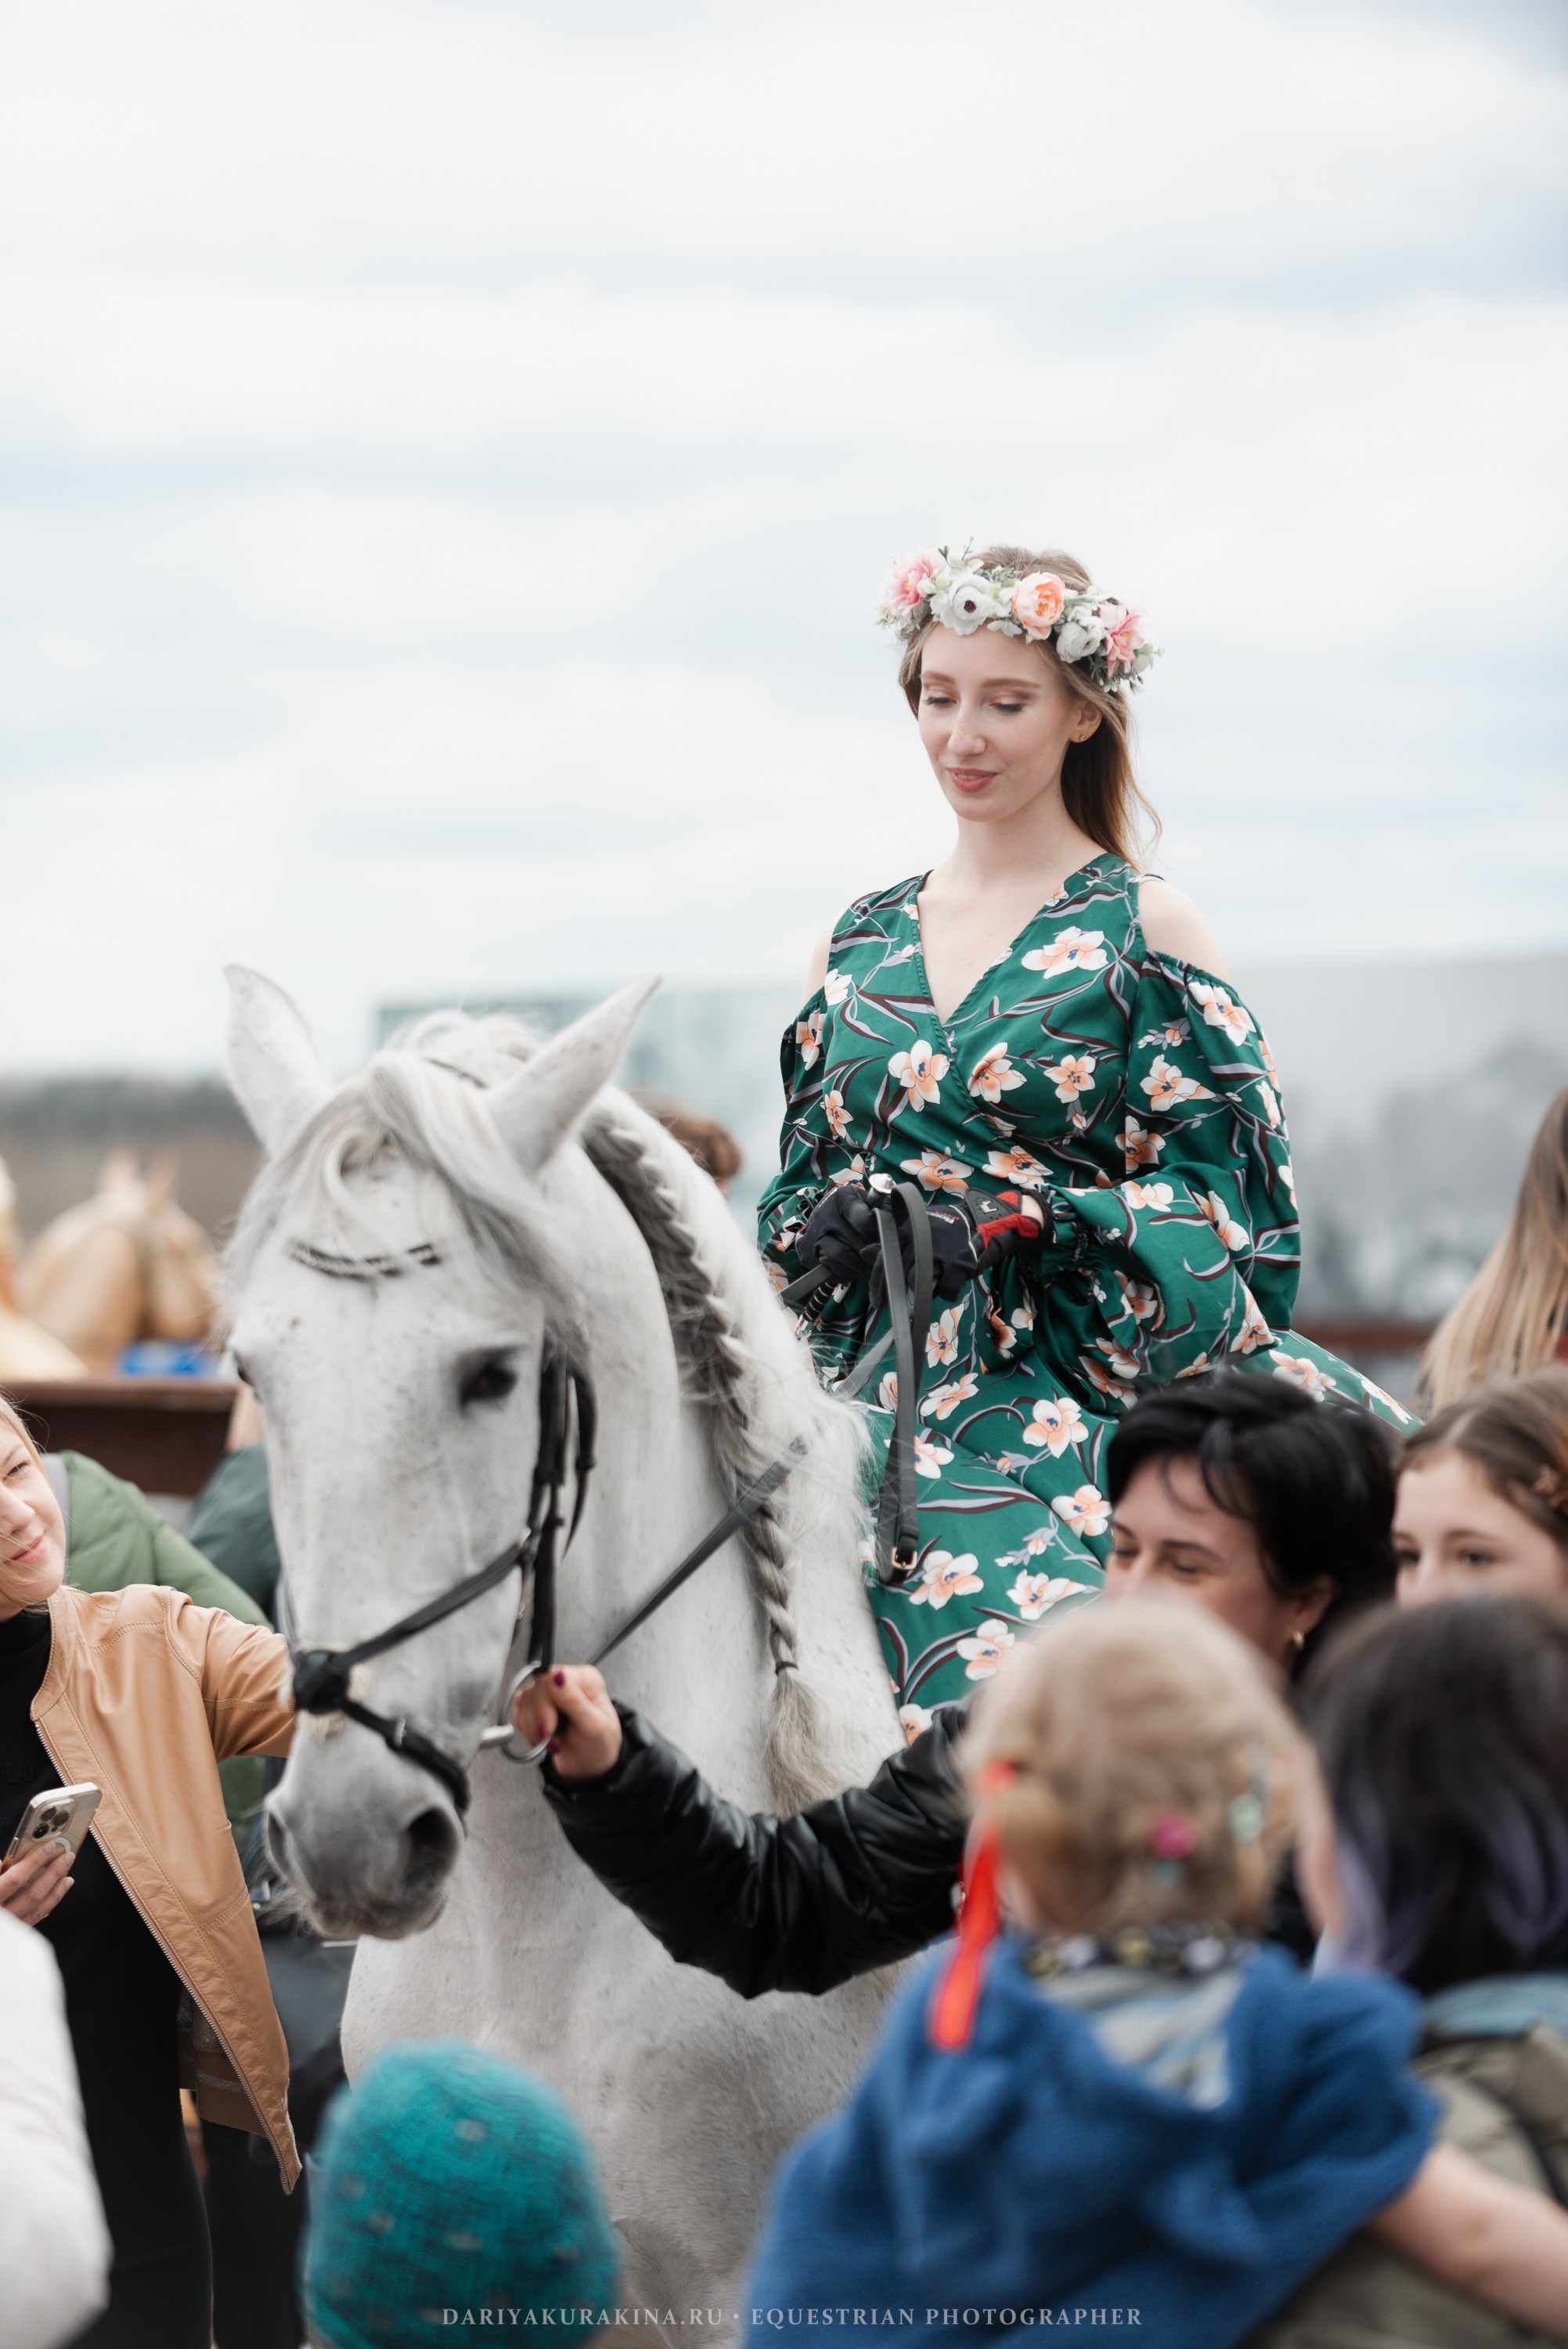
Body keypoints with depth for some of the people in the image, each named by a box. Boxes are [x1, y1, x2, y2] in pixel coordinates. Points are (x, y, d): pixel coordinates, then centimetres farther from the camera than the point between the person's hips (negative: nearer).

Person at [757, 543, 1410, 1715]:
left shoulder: (1151, 932, 2)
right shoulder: (859, 940, 16)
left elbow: (1223, 1206, -4)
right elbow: (799, 1179, 20)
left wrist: (1006, 1227, -17)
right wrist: (813, 1232, -5)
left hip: (1068, 1413, -4)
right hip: (872, 1408, 4)